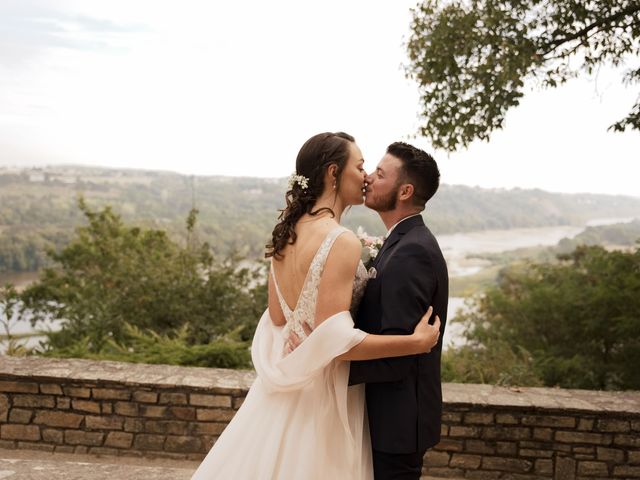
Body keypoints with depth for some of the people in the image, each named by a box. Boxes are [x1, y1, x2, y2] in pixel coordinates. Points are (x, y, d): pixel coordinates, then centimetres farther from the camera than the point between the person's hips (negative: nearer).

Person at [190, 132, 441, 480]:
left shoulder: (287, 233, 3)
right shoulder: (341, 241, -22)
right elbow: (335, 339, -26)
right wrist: (416, 342, -20)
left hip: (289, 386, 8)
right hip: (321, 390, -8)